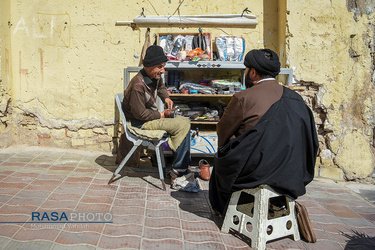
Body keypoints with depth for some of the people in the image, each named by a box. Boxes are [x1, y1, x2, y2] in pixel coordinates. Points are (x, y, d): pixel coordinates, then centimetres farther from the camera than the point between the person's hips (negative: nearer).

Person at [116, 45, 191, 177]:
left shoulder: (155, 76, 0)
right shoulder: (138, 85, -28)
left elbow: (160, 86, 26)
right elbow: (140, 113, -24)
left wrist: (165, 97, 10)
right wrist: (160, 115, -14)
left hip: (151, 115, 10)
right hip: (140, 123, -10)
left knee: (184, 121, 10)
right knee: (183, 125, -19)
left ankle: (184, 165, 12)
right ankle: (179, 169, -14)